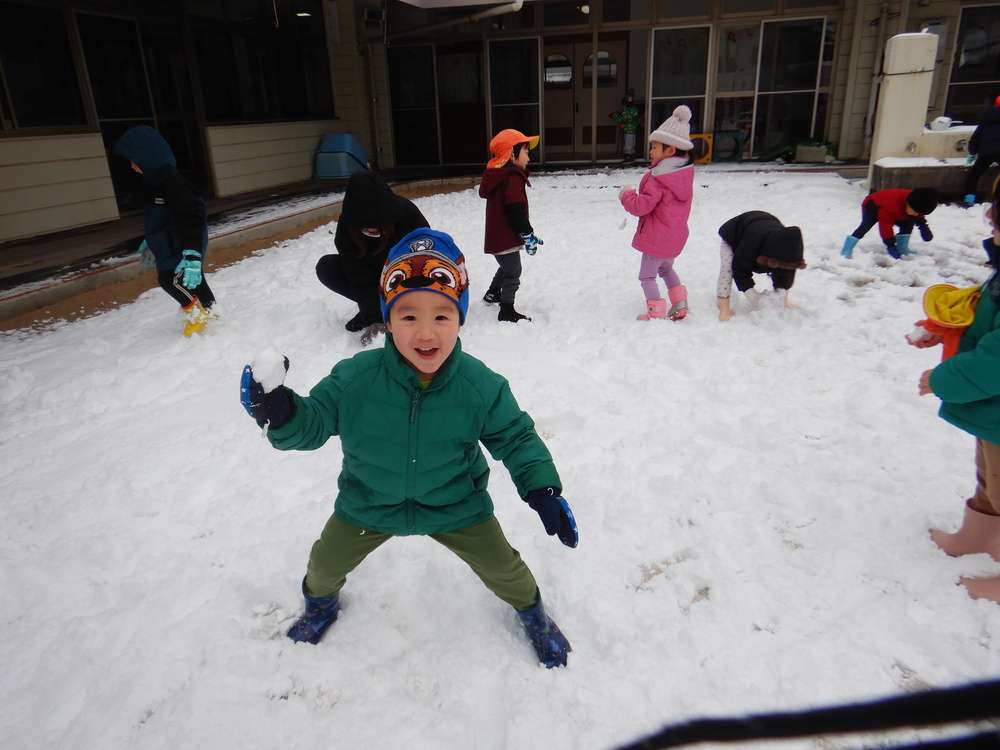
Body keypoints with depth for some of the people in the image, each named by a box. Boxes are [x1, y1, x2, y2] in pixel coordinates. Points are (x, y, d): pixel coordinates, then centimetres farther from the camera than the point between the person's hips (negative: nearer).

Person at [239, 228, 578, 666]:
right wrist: (278, 411, -38)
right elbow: (312, 422, -15)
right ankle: (321, 600, 60)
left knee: (500, 566, 10)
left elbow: (515, 436, -10)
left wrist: (543, 490, -20)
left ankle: (530, 608, 47)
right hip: (368, 505, 1)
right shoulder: (355, 378, -25)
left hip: (456, 505, -1)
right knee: (325, 563, 20)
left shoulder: (480, 386, -23)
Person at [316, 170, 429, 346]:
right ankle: (374, 306, -5)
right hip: (378, 275, 3)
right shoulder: (347, 225, -24)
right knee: (325, 267, -18)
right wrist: (375, 319, -34)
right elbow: (359, 276, -25)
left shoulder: (408, 213, -31)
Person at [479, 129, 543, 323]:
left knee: (506, 267, 28)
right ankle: (507, 312, 1)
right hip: (506, 239, -10)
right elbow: (517, 212, -26)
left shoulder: (497, 175, 12)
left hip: (496, 237, 10)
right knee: (513, 272, -3)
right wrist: (529, 236, -20)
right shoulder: (512, 179, -20)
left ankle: (493, 294, 45)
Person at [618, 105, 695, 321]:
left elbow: (642, 206, -25)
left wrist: (627, 195, -7)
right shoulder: (684, 174, 5)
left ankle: (657, 313, 6)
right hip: (675, 236, 9)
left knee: (647, 276, 4)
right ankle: (680, 303, 25)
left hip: (656, 238, -9)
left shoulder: (657, 179, -23)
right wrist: (633, 196, 11)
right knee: (666, 268, 29)